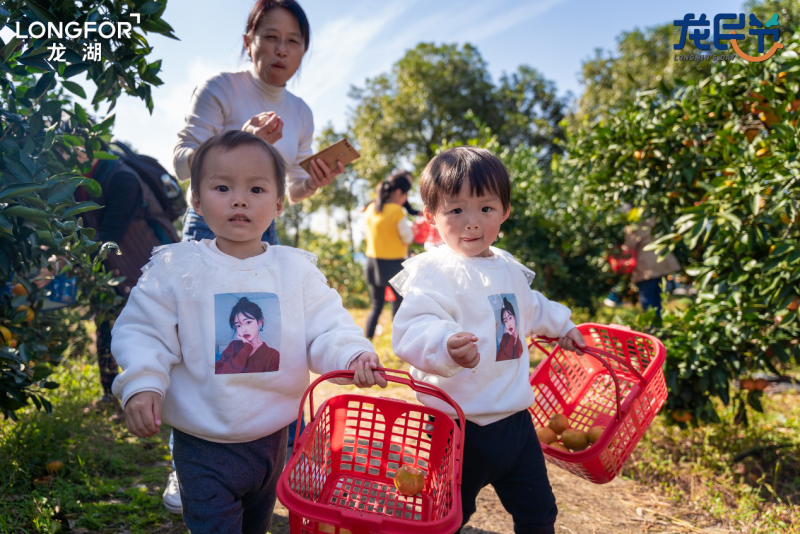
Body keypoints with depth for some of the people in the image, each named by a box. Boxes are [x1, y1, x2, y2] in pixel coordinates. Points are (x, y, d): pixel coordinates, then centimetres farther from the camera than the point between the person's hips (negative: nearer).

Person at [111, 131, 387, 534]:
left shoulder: (296, 269, -3)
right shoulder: (176, 267, -9)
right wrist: (141, 383, -23)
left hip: (272, 440, 4)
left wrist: (352, 354, -23)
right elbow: (142, 331, -8)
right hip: (203, 448, -3)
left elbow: (326, 327, -4)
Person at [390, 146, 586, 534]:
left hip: (515, 420, 7)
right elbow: (413, 328, -35)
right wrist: (446, 345, -53)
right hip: (460, 430, -7)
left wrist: (561, 325, 42)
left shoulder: (509, 268, 9)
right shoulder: (433, 272, -18)